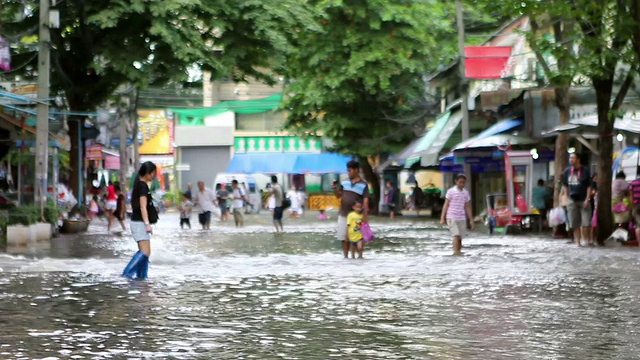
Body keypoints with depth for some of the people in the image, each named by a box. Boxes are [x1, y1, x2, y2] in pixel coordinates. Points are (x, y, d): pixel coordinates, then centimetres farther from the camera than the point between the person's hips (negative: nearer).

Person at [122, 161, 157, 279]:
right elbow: (143, 207, -20)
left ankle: (141, 275, 11)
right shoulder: (143, 186, -14)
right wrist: (147, 224, -23)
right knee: (145, 252, -15)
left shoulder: (139, 184, 15)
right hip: (140, 222, -10)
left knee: (144, 251, 10)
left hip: (138, 222, 10)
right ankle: (128, 272, -15)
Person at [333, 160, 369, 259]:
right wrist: (335, 188, -11)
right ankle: (345, 256, 13)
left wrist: (365, 214, -17)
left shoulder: (363, 184, -6)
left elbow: (365, 200, -10)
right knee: (344, 238, 6)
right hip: (343, 214, 4)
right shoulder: (345, 182, 8)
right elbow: (339, 195, 9)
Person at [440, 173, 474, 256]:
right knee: (456, 235, -17)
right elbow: (446, 205, -1)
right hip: (451, 217, -4)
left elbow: (467, 208, 15)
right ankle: (456, 252, -22)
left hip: (462, 218, 4)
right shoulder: (451, 191, -2)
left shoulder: (466, 193, 10)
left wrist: (471, 220, 12)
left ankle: (459, 252, 11)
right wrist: (442, 218, -5)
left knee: (460, 237, 3)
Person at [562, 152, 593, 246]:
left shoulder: (585, 171, -1)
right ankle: (577, 242, 9)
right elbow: (565, 185, 15)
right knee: (575, 224, 3)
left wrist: (587, 199, -9)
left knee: (586, 222, -8)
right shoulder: (567, 171, 8)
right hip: (572, 200, 3)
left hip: (583, 200, -3)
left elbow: (589, 186, -1)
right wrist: (567, 197, 6)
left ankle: (585, 239, 6)